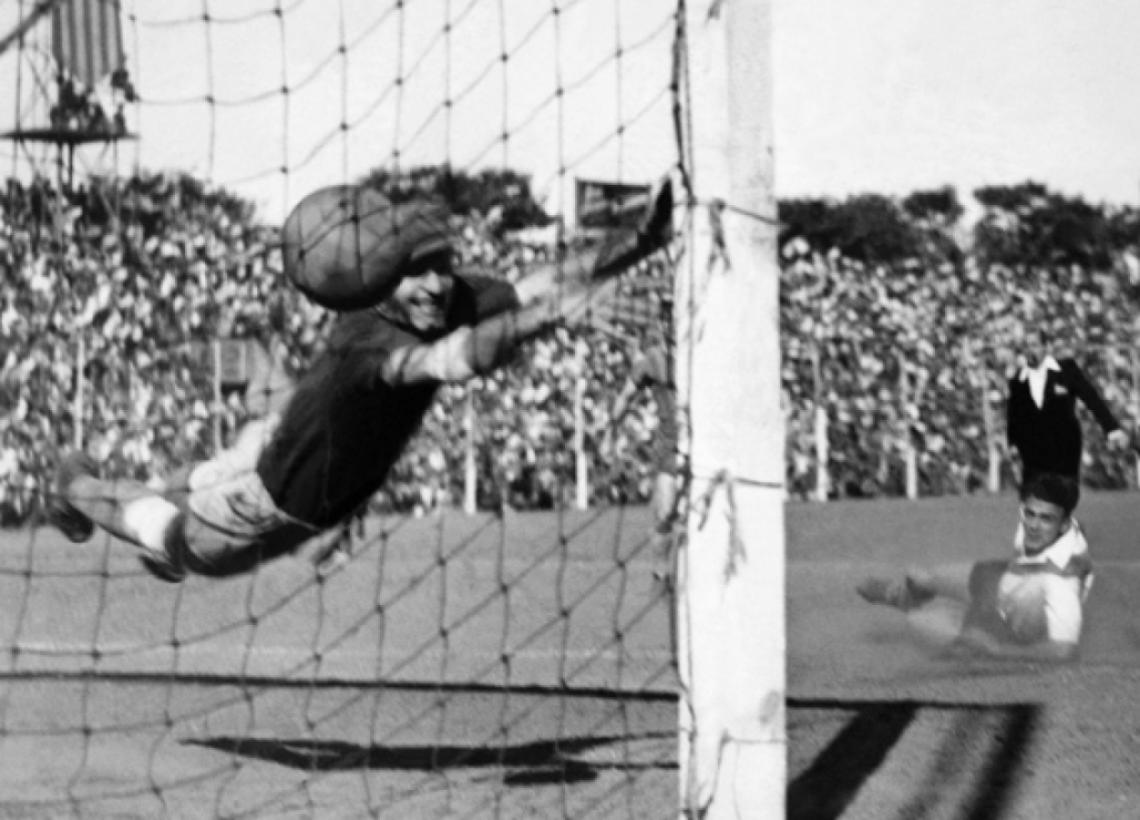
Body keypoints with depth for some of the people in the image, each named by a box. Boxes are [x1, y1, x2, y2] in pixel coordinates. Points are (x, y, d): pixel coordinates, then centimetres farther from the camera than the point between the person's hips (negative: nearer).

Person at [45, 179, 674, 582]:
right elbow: (450, 361, -64)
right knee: (188, 545, 22)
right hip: (278, 493, -5)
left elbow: (540, 286, -40)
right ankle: (81, 490, 48)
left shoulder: (457, 301, -26)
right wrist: (543, 316, -76)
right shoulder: (363, 335, -45)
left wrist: (638, 243, -54)